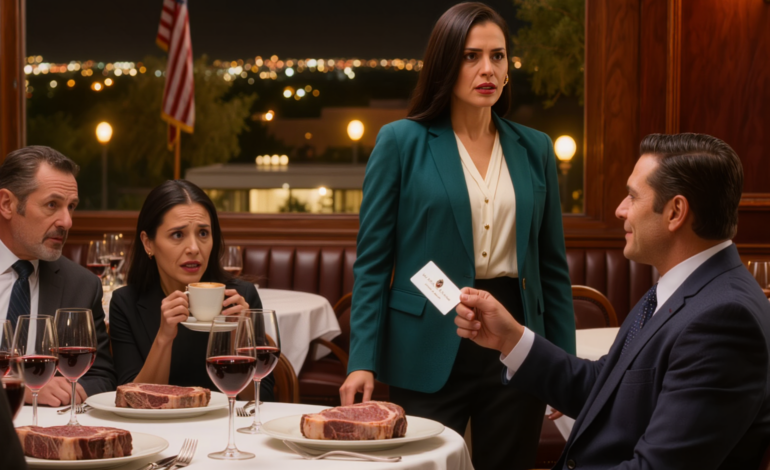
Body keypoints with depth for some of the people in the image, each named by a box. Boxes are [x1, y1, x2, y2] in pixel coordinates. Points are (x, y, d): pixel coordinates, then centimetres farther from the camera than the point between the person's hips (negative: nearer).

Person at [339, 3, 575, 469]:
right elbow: (372, 261, -2)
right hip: (429, 352, -3)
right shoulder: (401, 142, -1)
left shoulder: (535, 149, 8)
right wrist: (363, 360, -10)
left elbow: (552, 266, 12)